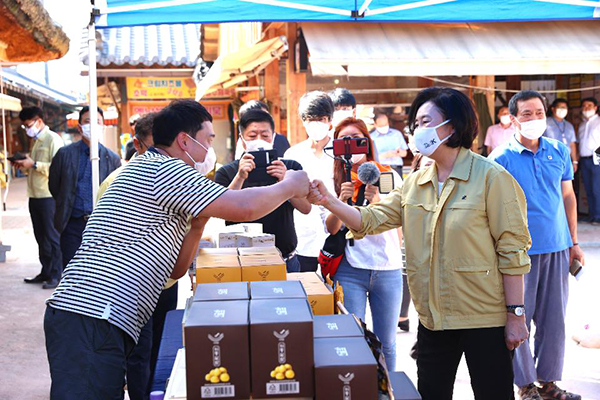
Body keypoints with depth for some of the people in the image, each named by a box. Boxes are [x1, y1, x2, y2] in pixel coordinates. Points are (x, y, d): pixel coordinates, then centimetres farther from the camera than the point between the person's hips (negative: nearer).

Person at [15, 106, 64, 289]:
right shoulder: (37, 141, 18)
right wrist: (25, 164, 8)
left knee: (53, 237, -3)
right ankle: (46, 272, 20)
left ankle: (56, 275, 3)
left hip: (49, 196, -9)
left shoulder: (53, 139, -10)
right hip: (35, 196, 9)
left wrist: (34, 164, -20)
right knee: (41, 237, 13)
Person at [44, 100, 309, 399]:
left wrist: (198, 223, 9)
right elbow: (244, 208, -14)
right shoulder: (163, 169, -8)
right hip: (94, 320, -10)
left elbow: (176, 269, 23)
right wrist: (289, 186, 3)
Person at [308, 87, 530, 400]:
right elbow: (371, 220, 4)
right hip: (433, 317, 6)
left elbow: (512, 251, -12)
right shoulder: (415, 184, 8)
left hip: (485, 318, -5)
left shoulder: (491, 178, -10)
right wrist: (328, 201, -11)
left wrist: (515, 314, -13)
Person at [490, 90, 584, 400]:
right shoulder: (501, 158, -6)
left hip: (557, 247, 4)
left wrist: (574, 242, 12)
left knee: (554, 317, 9)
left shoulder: (559, 151, 7)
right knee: (520, 316, 3)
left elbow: (568, 197, 14)